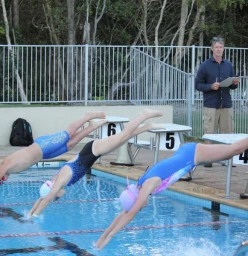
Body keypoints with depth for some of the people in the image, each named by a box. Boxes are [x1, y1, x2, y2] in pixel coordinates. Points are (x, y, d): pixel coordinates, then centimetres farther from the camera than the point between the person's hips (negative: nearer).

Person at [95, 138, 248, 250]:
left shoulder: (148, 185, -29)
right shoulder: (141, 187, -6)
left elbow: (131, 215, -32)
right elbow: (124, 214, 2)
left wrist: (110, 236, -30)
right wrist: (103, 236, 0)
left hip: (193, 154, -6)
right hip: (186, 152, 6)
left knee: (234, 149, 5)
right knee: (231, 151, 20)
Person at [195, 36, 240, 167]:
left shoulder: (228, 65, 12)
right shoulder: (205, 66, 1)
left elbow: (232, 86, 18)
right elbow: (198, 85, -1)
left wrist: (235, 83, -5)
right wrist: (211, 86, -17)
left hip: (226, 105, 3)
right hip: (210, 105, -3)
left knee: (228, 131, 2)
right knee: (209, 132, -2)